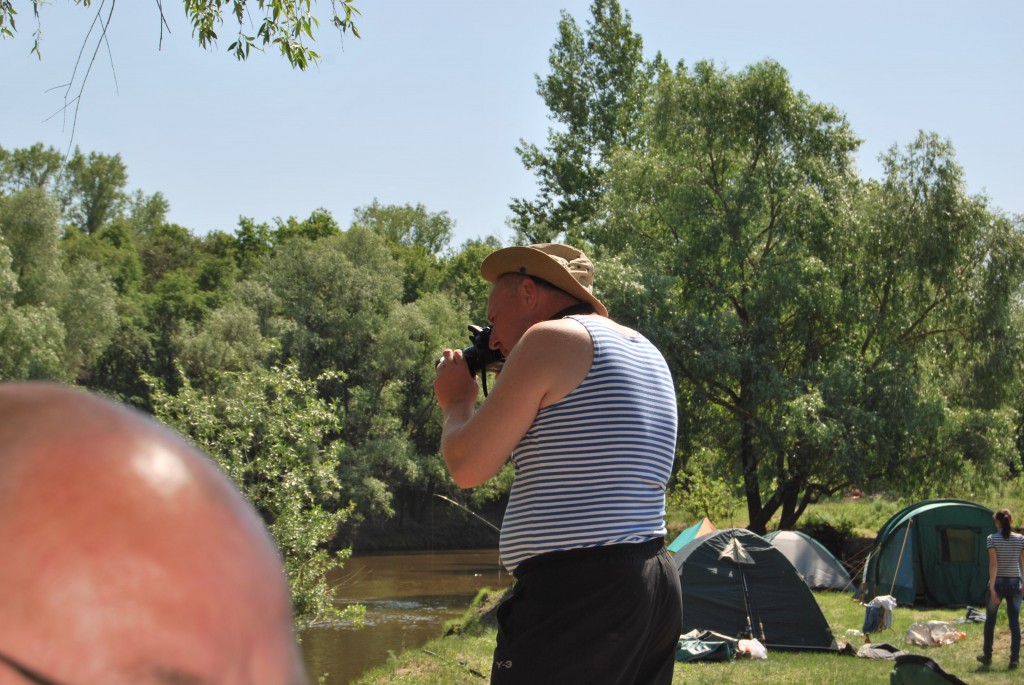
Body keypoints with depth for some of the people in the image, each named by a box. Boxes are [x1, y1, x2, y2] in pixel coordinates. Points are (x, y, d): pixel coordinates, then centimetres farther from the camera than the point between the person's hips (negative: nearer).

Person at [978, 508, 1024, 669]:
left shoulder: (992, 539, -8)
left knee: (990, 621, 13)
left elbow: (993, 564, -13)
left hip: (998, 583, -2)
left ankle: (987, 656, 21)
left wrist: (992, 587, -13)